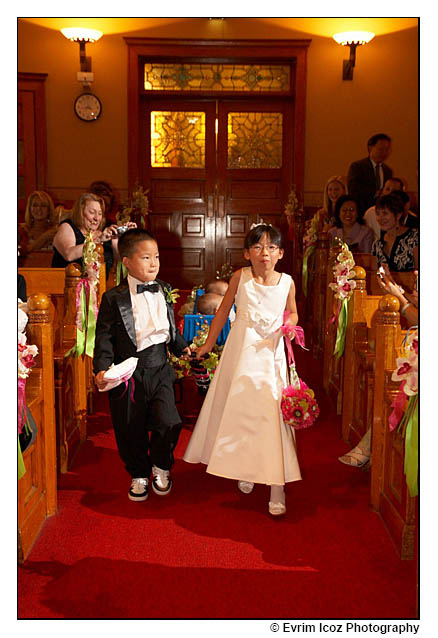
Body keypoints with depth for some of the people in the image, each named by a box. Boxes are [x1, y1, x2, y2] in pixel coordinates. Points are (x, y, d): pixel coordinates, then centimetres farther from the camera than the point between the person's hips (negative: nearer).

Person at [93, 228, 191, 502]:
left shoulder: (165, 291, 7)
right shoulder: (113, 298, -7)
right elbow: (104, 337, -8)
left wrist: (182, 347, 8)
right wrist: (102, 368, -18)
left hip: (160, 370, 3)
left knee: (169, 423, -11)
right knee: (131, 431, 9)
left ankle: (161, 467, 19)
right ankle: (139, 475, 35)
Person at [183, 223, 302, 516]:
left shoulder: (287, 282, -1)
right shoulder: (241, 277, -3)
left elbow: (293, 312, 17)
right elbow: (224, 310, 8)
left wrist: (290, 323, -6)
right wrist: (209, 344, 11)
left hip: (271, 352, -1)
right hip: (241, 350, 1)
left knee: (271, 411, -4)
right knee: (237, 407, 8)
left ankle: (277, 485, 3)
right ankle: (244, 468, 31)